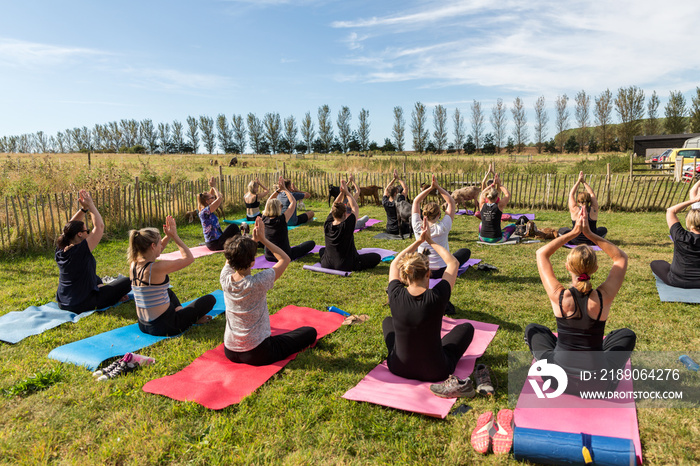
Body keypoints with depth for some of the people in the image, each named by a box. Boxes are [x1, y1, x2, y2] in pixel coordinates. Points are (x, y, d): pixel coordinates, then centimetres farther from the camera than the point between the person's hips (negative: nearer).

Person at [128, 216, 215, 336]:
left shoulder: (133, 265, -2)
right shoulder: (157, 268, -26)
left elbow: (153, 253, 19)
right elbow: (189, 258, -15)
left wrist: (168, 236, 8)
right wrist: (174, 236, -8)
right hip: (164, 326, -8)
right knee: (210, 299, 4)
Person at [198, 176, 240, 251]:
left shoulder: (204, 211, 8)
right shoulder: (205, 211, -19)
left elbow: (210, 195, 19)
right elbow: (219, 198, -23)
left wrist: (213, 187, 7)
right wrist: (214, 186, -12)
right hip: (214, 244, -10)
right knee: (233, 226, -11)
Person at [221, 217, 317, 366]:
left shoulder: (225, 279, -12)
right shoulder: (258, 282, -26)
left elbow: (232, 257, 10)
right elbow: (285, 259, -11)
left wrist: (253, 240, 0)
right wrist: (263, 239, -10)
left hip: (229, 352, 6)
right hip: (257, 354, -6)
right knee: (310, 332, 6)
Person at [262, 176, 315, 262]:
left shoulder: (264, 219, -9)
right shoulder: (282, 220, -22)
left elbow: (269, 202, 8)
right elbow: (293, 202, -11)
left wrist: (278, 190, 6)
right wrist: (284, 189, -4)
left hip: (268, 256, 5)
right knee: (311, 243, 11)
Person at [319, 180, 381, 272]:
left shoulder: (327, 225, -10)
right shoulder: (347, 225, -22)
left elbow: (334, 207, 5)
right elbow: (355, 207, -8)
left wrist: (342, 192, 2)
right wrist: (346, 192, -3)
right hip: (346, 266, -5)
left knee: (322, 250, 39)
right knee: (377, 257, 2)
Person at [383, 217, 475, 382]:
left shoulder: (396, 296, -19)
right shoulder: (437, 297, -25)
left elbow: (394, 264, 3)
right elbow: (453, 263, -5)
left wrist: (419, 241, 5)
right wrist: (430, 241, 1)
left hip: (399, 368, 2)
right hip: (435, 372, -1)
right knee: (466, 327, 22)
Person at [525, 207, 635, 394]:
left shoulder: (558, 296, -19)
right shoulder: (603, 297, -17)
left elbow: (541, 253, -4)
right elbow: (621, 257, 0)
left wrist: (574, 232, -6)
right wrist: (589, 234, -8)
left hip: (559, 377, -1)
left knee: (533, 329, 26)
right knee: (627, 335, 28)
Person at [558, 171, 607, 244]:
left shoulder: (575, 210, -13)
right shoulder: (594, 210, -8)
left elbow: (571, 194, 1)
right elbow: (592, 194, 6)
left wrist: (578, 181, 7)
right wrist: (584, 182, 11)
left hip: (575, 241, -1)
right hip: (592, 240, 1)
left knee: (562, 230, 25)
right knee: (604, 229, 30)